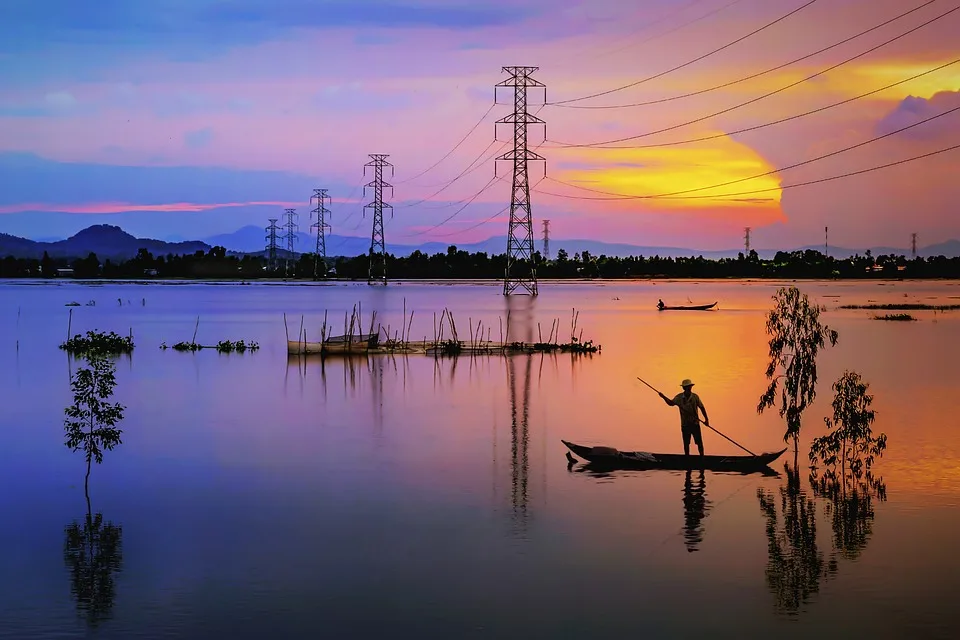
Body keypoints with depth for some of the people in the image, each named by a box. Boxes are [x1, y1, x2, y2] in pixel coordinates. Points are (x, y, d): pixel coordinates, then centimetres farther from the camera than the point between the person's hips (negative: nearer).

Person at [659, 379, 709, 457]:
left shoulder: (695, 397, -6)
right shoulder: (679, 397, -2)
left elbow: (701, 407, 1)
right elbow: (671, 403, 10)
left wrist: (706, 419, 0)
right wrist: (664, 397, -5)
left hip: (695, 424, -2)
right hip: (685, 424, 2)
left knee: (699, 442, -1)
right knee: (686, 443, 6)